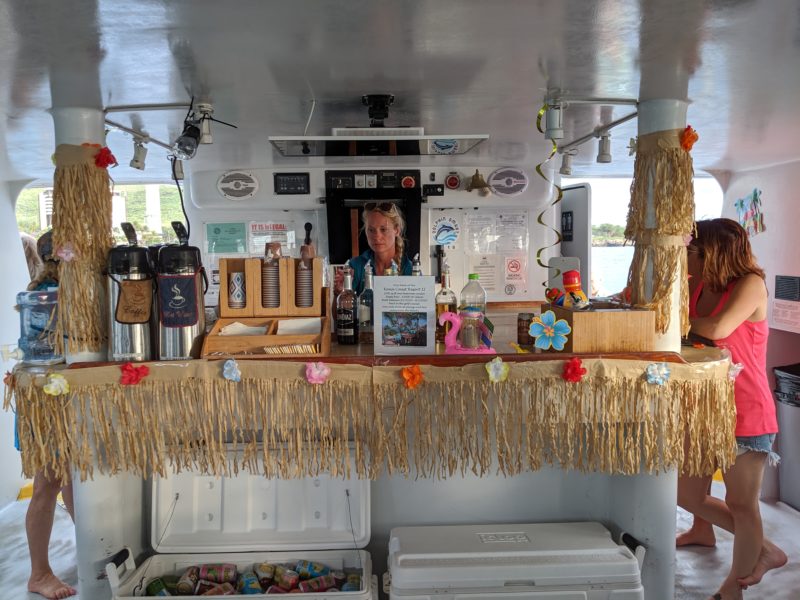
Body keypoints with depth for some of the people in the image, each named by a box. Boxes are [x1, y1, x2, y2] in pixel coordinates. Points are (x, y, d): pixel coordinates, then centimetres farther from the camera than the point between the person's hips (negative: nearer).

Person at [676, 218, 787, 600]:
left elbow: (717, 329, -28)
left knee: (741, 504, 10)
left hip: (745, 413, -7)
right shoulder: (698, 286, 5)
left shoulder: (750, 284, -15)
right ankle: (763, 551, 34)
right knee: (689, 497, 13)